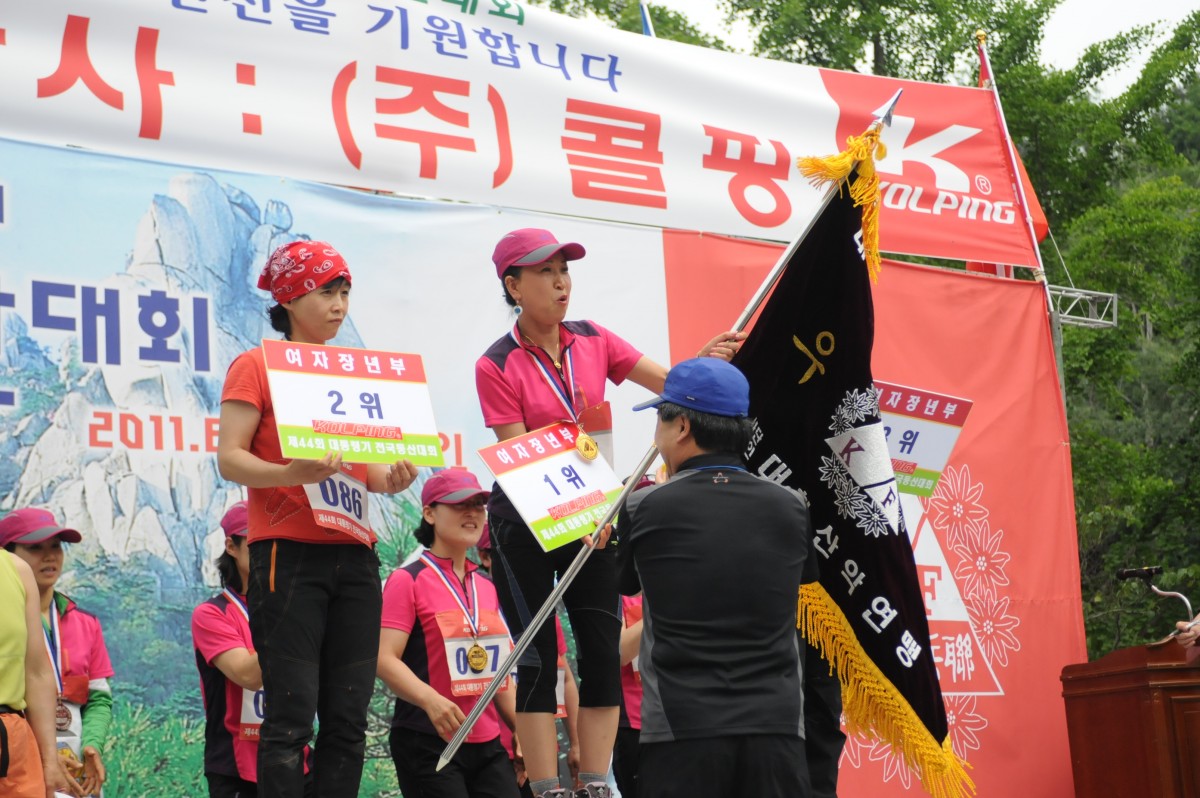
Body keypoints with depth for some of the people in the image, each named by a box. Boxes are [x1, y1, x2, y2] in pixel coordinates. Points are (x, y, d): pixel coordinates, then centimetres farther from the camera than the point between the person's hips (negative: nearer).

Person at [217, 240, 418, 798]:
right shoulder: (256, 365, 3)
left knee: (349, 716, 3)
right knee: (292, 715, -9)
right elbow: (229, 458, -6)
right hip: (288, 554, -5)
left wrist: (393, 478, -5)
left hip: (354, 556, 5)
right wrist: (294, 473, -24)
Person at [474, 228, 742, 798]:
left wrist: (703, 363, -20)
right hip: (525, 521, -4)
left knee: (603, 650, 1)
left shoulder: (591, 340, 2)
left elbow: (669, 382, 1)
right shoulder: (496, 367, -11)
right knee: (538, 656, -3)